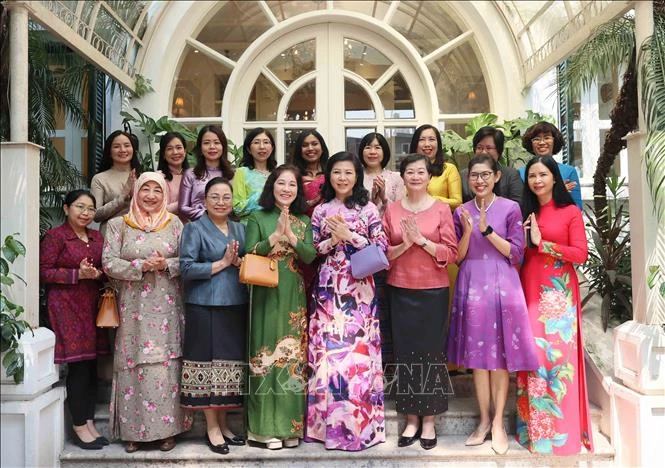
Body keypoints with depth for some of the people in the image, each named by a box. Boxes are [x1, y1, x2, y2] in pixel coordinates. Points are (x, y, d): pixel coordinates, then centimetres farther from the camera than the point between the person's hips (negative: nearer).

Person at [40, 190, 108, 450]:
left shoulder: (97, 237, 14)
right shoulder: (55, 236, -6)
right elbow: (43, 273, -10)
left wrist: (97, 273, -2)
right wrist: (78, 274, -18)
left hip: (92, 306, 6)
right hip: (66, 307, -6)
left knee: (91, 367, 7)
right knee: (78, 367, -4)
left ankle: (90, 423, 17)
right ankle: (79, 428, 8)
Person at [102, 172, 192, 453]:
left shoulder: (174, 223, 7)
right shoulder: (118, 225, 5)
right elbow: (109, 263, -3)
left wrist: (166, 264, -14)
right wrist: (141, 266, -15)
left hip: (167, 307, 0)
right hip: (134, 308, 0)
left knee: (167, 365, 1)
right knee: (135, 365, 2)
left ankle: (167, 427, 13)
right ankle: (134, 429, 15)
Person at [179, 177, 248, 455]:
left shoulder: (240, 229, 15)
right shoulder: (194, 229, -1)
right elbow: (186, 268, -11)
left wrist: (239, 262, -7)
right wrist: (222, 263, -11)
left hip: (236, 305, 5)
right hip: (205, 307, -5)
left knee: (230, 364, 8)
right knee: (208, 363, -2)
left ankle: (223, 424, 20)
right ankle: (212, 429, 10)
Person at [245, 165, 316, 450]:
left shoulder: (304, 222, 9)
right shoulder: (258, 218, 2)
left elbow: (310, 257, -3)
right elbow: (250, 254, -10)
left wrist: (290, 236, -17)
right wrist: (276, 235, -21)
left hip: (294, 297, 3)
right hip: (266, 296, -2)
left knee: (294, 356, 5)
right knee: (267, 354, 0)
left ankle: (291, 424, 17)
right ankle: (268, 426, 10)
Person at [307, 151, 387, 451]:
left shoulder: (368, 209, 4)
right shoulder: (321, 211, 10)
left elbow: (380, 247, -2)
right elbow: (312, 251, 8)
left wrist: (349, 236, -10)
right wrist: (333, 239, -8)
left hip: (360, 289, -1)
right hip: (329, 288, 2)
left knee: (359, 349, -2)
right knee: (327, 350, 1)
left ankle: (360, 422, 11)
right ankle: (330, 422, 14)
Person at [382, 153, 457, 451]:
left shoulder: (441, 209, -1)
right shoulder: (392, 210, 5)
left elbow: (451, 253, -5)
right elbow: (383, 252, 4)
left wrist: (422, 240, -17)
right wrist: (404, 244, -13)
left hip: (433, 290, -2)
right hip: (400, 290, 2)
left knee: (431, 352, 3)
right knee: (405, 353, 6)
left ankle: (429, 421, 17)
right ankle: (411, 420, 19)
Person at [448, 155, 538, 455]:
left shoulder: (510, 208, 0)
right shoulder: (461, 212, 7)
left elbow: (516, 253, -5)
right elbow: (458, 257, 5)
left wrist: (487, 230, -16)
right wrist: (467, 231, -12)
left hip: (501, 286, -2)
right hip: (472, 286, 3)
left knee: (500, 354, 2)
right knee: (477, 354, 7)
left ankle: (498, 422, 14)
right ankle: (484, 419, 19)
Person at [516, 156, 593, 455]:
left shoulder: (570, 212, 0)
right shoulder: (525, 213, 12)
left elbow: (580, 254, -10)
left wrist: (542, 243, -13)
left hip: (559, 292, -3)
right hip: (530, 290, 4)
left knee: (559, 354, -3)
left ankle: (562, 427, 10)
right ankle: (535, 426, 14)